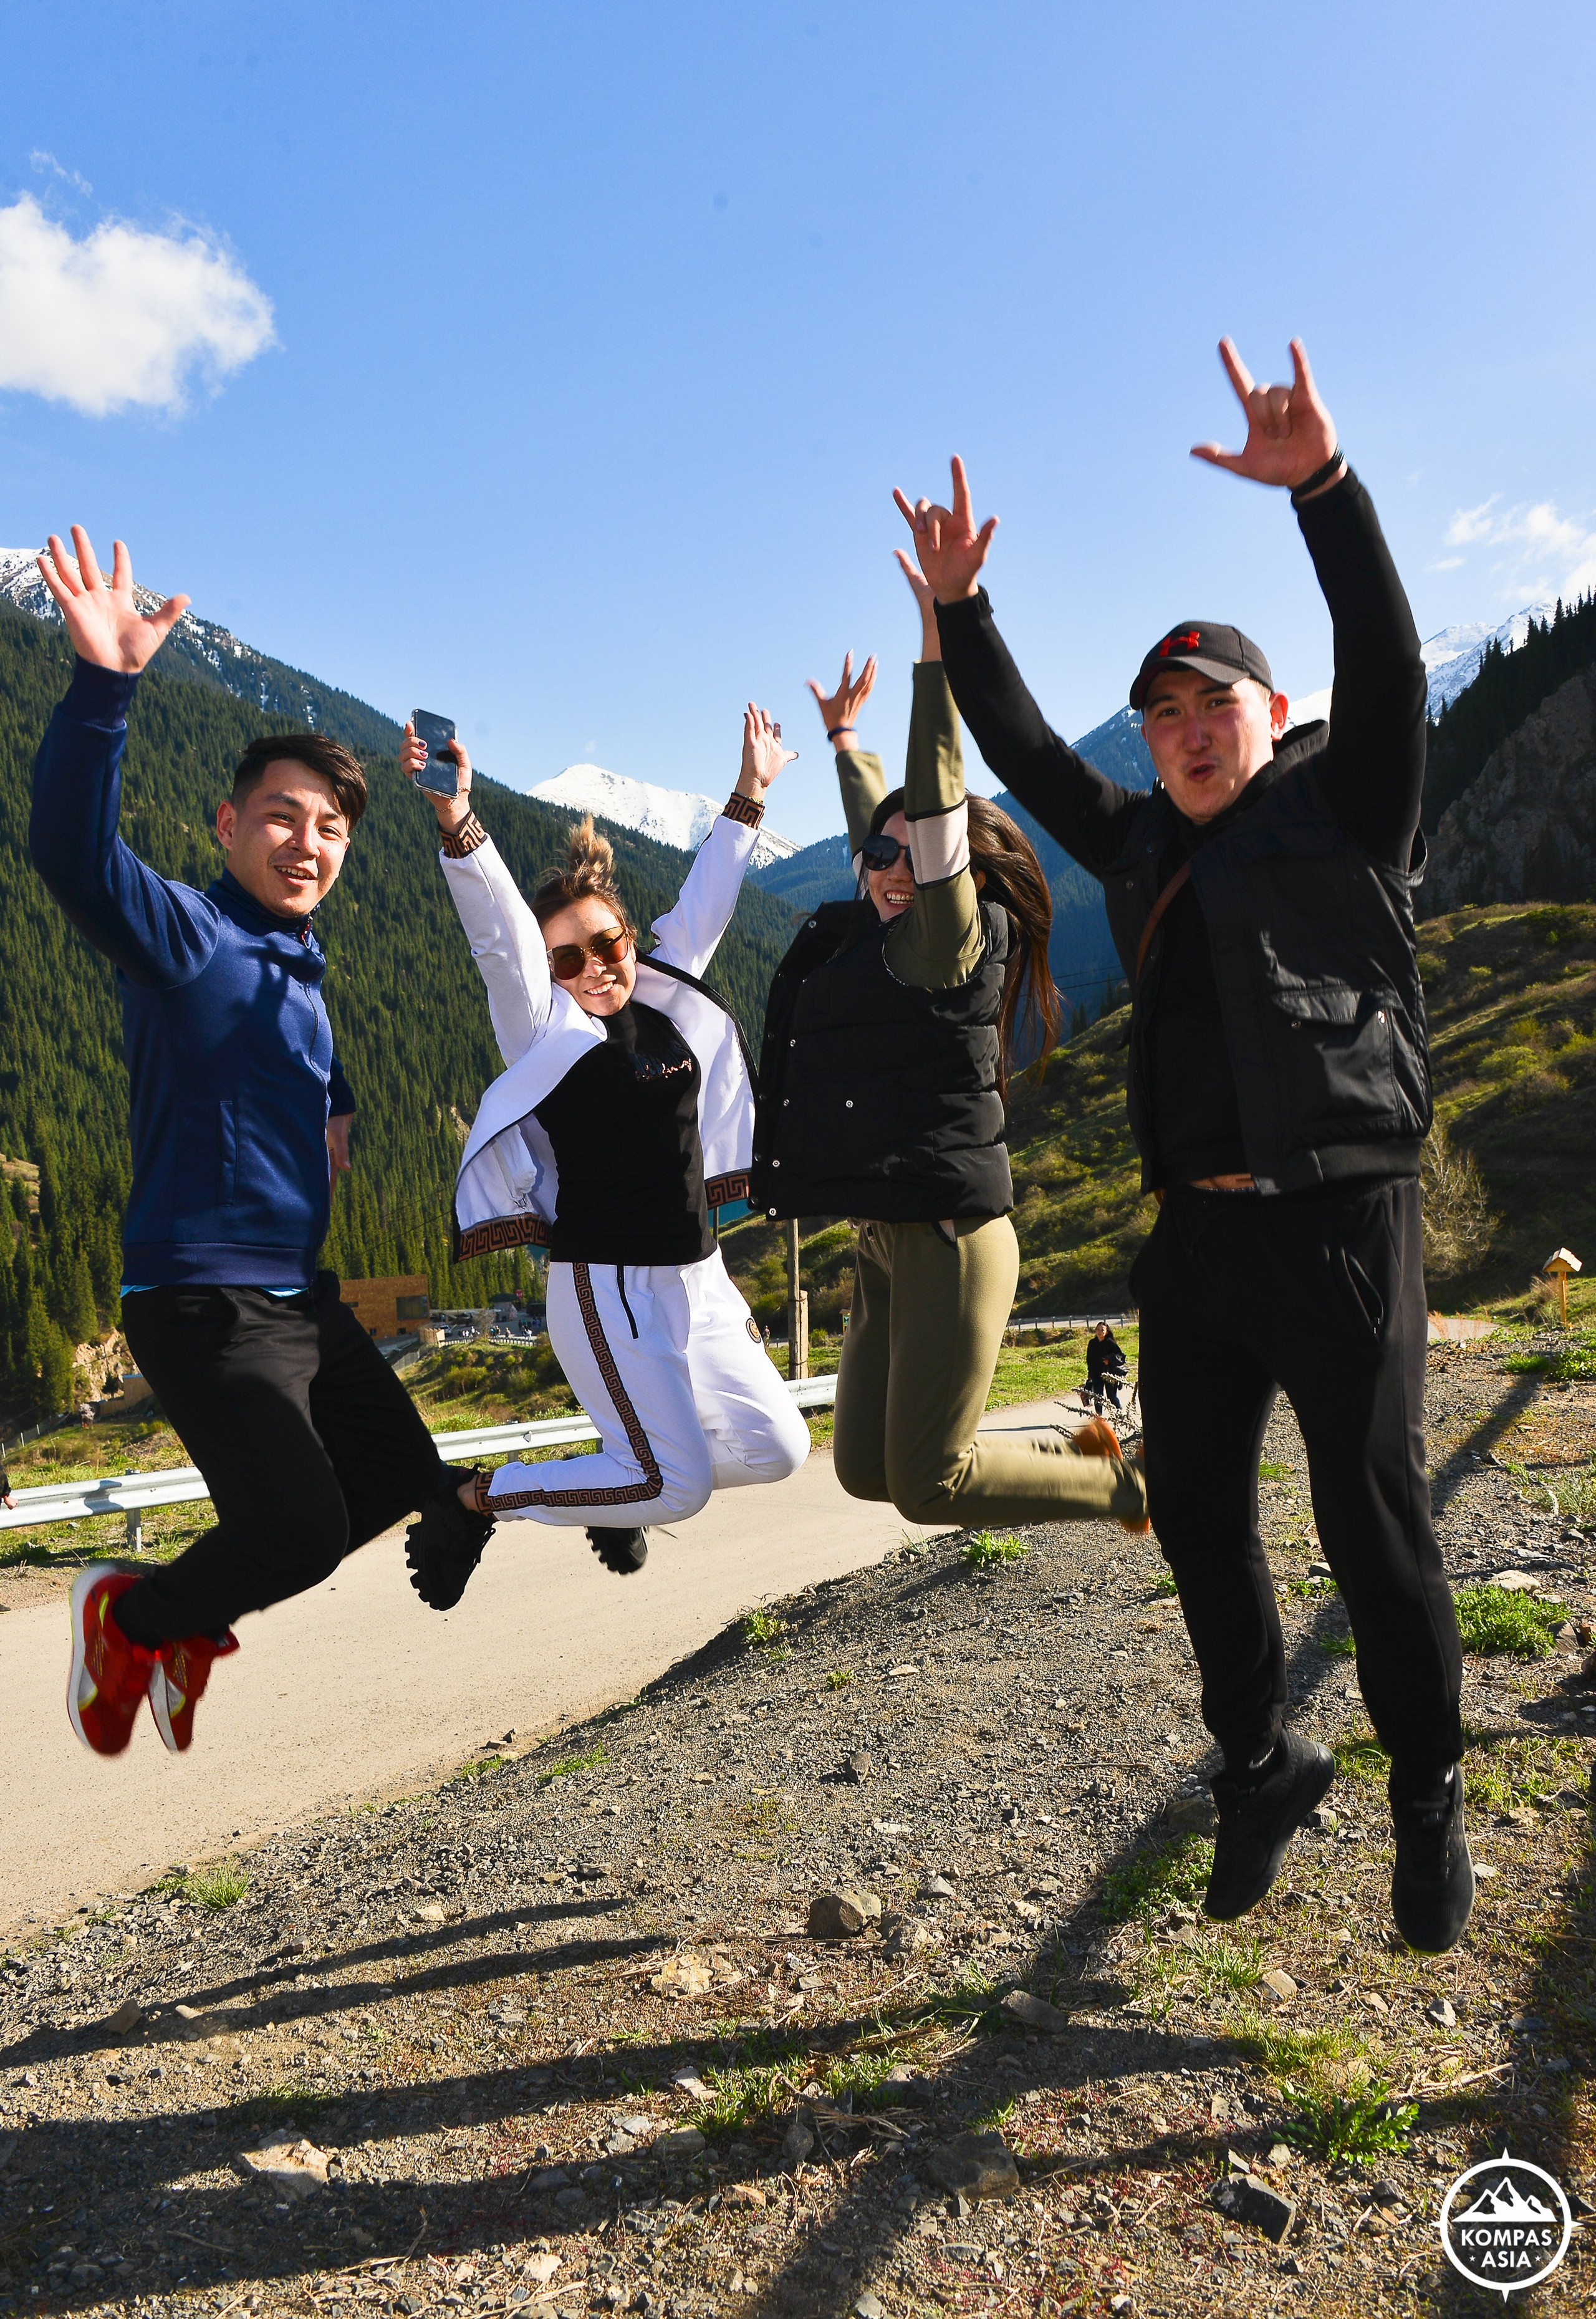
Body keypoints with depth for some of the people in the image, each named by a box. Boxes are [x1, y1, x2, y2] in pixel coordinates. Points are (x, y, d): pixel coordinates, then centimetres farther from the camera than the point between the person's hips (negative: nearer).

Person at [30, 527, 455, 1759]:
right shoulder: (188, 938, -12)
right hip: (204, 1296, -9)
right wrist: (102, 687, -45)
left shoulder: (302, 968, 13)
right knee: (300, 1534, -17)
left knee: (407, 1482, 16)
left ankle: (193, 1618, 32)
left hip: (303, 1294, 9)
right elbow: (73, 850, -33)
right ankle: (132, 1615, 16)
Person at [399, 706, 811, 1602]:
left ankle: (620, 1482, 32)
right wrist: (458, 820, -36)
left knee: (778, 1450, 11)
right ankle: (474, 1501, 6)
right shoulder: (542, 1026, -7)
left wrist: (749, 795, 24)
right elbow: (496, 929, -21)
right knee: (675, 1486, -11)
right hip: (608, 1285, -7)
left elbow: (704, 903, 17)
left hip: (698, 1276, 7)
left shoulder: (670, 1004, 8)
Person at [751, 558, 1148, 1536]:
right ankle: (1075, 1455, 26)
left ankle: (1128, 1485, 19)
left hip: (949, 1238, -9)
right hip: (886, 1240, 9)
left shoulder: (954, 940, -9)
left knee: (928, 1482, -3)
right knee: (865, 1468, 11)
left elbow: (935, 806, -20)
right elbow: (880, 827, 29)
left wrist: (940, 640, -22)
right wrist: (844, 738, 43)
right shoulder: (877, 934, 12)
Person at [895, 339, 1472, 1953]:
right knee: (1196, 1513, 11)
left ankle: (1428, 1804, 24)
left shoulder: (1344, 812, 1)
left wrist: (1323, 487, -24)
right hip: (1194, 1233, 6)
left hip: (1340, 1225, -5)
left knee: (1372, 1529, 2)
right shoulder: (1143, 848, 15)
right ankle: (1262, 1767, 31)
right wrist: (959, 610, 13)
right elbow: (1024, 756, 19)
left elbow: (1385, 667, -14)